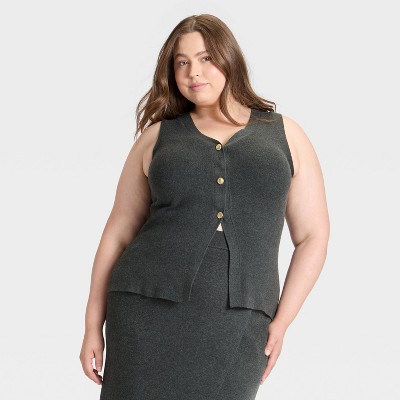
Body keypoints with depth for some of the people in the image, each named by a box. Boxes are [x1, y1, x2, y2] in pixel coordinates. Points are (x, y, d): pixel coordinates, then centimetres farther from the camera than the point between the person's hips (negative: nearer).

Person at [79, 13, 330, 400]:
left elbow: (312, 236, 10)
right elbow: (118, 231, 12)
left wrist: (281, 322, 0)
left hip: (236, 324, 0)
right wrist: (93, 325, 8)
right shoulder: (158, 136, 12)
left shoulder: (285, 134, 11)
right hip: (150, 309, 0)